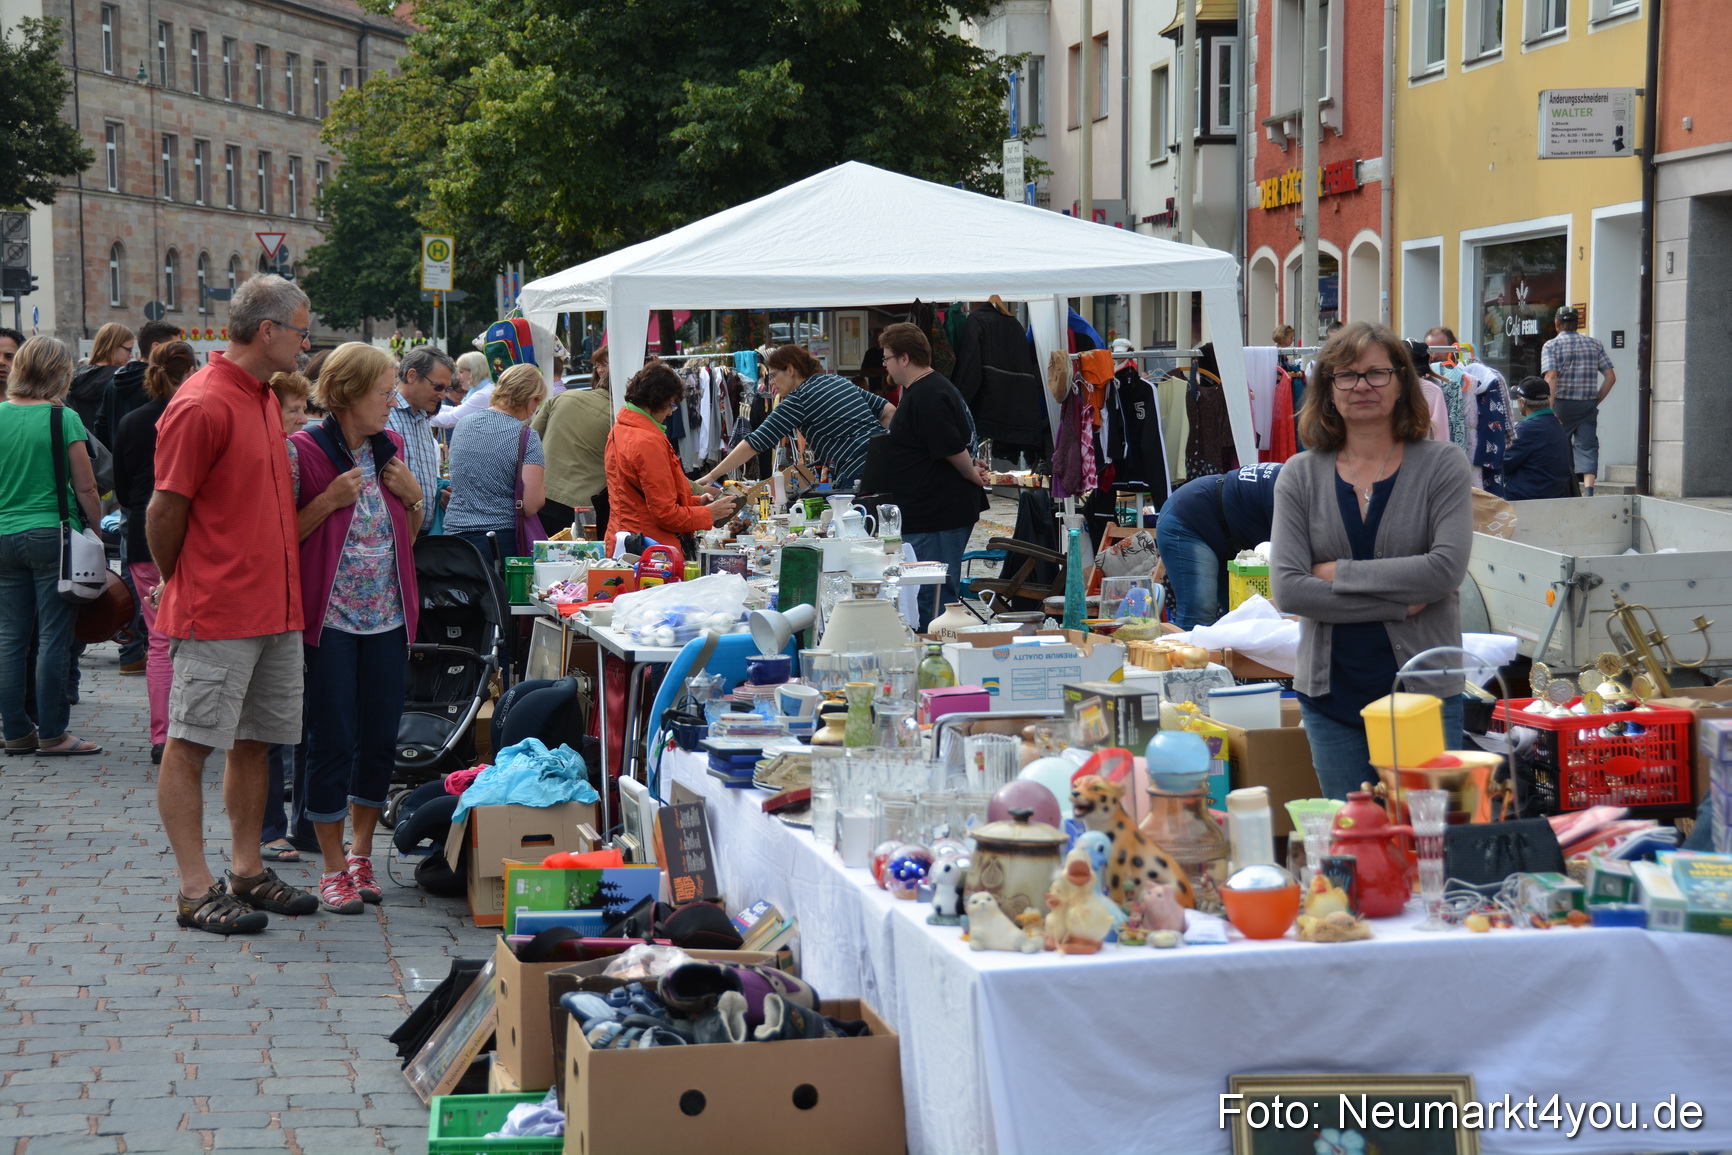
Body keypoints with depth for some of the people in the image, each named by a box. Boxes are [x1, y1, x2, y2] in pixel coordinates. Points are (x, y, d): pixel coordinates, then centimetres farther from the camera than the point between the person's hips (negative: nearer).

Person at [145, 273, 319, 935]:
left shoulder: (265, 401, 14)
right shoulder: (202, 406, -15)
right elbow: (165, 510, -11)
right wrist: (175, 584, 3)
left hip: (275, 605, 9)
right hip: (215, 612, -9)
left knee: (255, 742, 13)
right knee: (190, 747, -2)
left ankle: (247, 871, 22)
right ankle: (195, 891, 1)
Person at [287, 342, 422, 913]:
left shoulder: (391, 447, 9)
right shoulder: (303, 452, -10)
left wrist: (413, 497, 1)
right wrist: (330, 500, -20)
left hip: (388, 619, 6)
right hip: (330, 619, -6)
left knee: (380, 740, 9)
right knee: (332, 742, -1)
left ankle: (361, 855, 24)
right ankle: (334, 869, 10)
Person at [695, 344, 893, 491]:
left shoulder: (798, 400, -3)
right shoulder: (839, 381, 19)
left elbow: (755, 443, -5)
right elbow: (889, 410, 18)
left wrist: (712, 476, -1)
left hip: (858, 473, -8)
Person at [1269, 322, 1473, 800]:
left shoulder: (1442, 464, 0)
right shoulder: (1300, 476, 4)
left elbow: (1446, 568, -13)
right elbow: (1287, 589, -7)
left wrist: (1338, 573, -11)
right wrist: (1399, 604, -12)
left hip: (1423, 687, -2)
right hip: (1332, 693, 2)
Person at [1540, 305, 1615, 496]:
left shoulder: (1551, 345, -2)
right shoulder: (1594, 344, 10)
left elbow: (1551, 377, -15)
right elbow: (1610, 377, 4)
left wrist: (1550, 409, -16)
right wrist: (1597, 400, 11)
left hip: (1562, 404, -2)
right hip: (1587, 405, 2)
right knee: (1587, 446, -2)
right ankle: (1588, 488, -20)